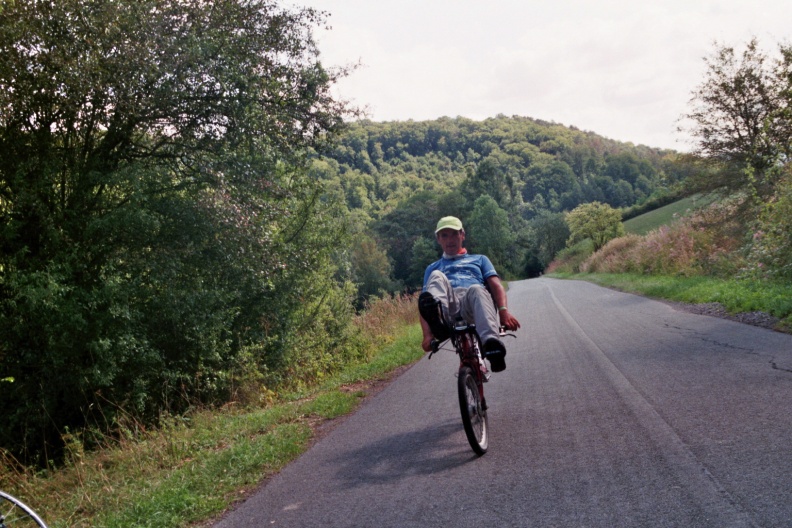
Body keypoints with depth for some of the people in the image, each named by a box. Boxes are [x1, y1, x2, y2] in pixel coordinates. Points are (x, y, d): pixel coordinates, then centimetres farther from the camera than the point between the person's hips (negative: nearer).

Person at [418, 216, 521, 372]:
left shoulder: (479, 259, 35)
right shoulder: (433, 268, 36)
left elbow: (496, 285, 15)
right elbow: (424, 304, 20)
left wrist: (504, 311, -9)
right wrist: (427, 335, -1)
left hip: (473, 306, -1)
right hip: (447, 305, 1)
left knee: (476, 289, -36)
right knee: (436, 277, -28)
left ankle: (491, 344, -62)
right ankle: (437, 317, -61)